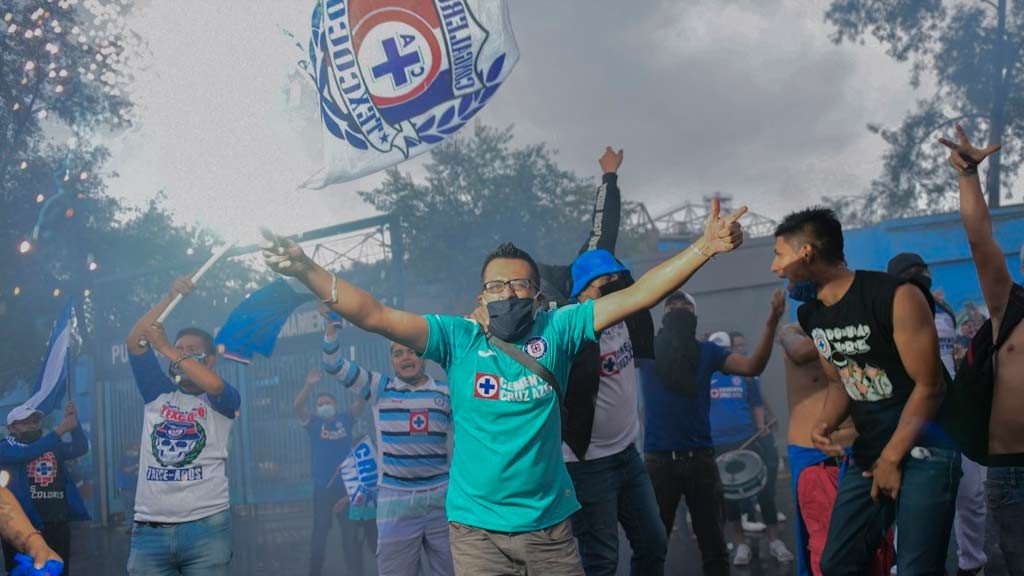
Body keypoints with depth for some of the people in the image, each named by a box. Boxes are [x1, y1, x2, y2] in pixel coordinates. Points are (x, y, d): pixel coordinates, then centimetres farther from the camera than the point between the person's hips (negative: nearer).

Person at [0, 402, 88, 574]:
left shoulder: (53, 446, 15)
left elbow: (80, 448, 3)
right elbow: (27, 453, -18)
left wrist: (73, 421, -13)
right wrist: (60, 430, -23)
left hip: (58, 524, 5)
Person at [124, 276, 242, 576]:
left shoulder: (222, 401, 9)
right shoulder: (159, 393, 17)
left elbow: (214, 385, -16)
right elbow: (134, 342, 7)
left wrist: (166, 348, -14)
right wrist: (170, 298, 0)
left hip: (206, 526, -3)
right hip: (149, 528, 3)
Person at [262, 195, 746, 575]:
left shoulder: (556, 331, 0)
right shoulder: (458, 339, -2)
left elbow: (636, 297, -3)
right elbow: (376, 316, -9)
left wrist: (704, 247, -10)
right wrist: (306, 271, -20)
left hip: (549, 521, 1)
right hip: (476, 525, -1)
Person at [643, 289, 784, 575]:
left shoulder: (706, 351, 7)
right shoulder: (649, 348, 3)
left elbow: (753, 367, -4)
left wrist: (771, 325, -16)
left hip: (700, 456, 2)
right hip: (658, 458, -1)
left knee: (714, 545, 9)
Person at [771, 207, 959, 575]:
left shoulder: (897, 298, -18)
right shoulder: (810, 314, 5)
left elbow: (929, 386, -15)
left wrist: (892, 458, -11)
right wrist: (825, 424, -5)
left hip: (923, 451, -7)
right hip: (869, 453, 7)